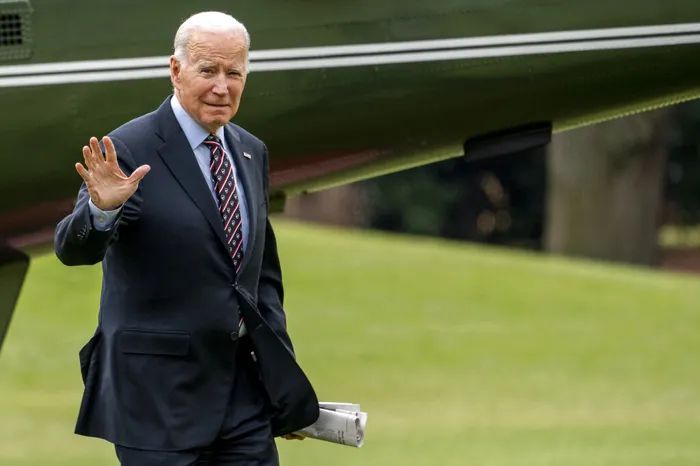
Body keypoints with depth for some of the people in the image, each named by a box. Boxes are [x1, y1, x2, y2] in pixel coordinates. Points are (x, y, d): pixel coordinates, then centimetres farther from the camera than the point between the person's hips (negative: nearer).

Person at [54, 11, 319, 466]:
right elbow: (74, 250, -20)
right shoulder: (130, 151, -10)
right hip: (158, 392, -6)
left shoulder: (252, 153, 11)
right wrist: (102, 208, -41)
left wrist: (282, 373, 15)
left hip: (244, 389, 6)